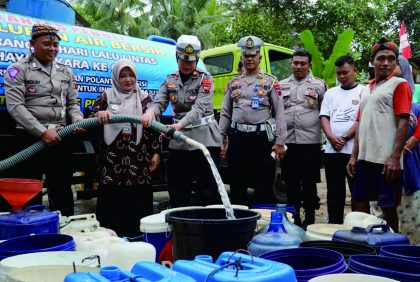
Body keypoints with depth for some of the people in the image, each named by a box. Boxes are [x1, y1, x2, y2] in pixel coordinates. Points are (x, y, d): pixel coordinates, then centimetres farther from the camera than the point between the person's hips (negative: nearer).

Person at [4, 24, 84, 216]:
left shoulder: (65, 72, 13)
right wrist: (42, 132, -19)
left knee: (63, 191, 10)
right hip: (30, 138, -4)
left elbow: (72, 103, 15)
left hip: (60, 138, 4)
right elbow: (15, 106, -11)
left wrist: (78, 121, -8)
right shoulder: (18, 70, -1)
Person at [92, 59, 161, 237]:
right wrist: (99, 114, -22)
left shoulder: (144, 98, 9)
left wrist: (156, 152, 1)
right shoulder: (106, 97, 9)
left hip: (139, 159, 0)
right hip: (112, 159, 0)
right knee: (112, 203, 0)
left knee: (139, 202, 2)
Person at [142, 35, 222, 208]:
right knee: (177, 191, 9)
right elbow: (159, 102, -2)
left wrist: (180, 124, -34)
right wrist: (151, 111, -27)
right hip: (179, 140, 4)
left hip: (204, 139, -4)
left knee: (207, 191, -2)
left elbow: (199, 108, -17)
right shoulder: (170, 80, 11)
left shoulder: (205, 79, -3)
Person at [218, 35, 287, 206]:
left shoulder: (271, 82, 4)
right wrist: (222, 140, 6)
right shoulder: (233, 83, 14)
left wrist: (280, 142, -7)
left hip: (262, 137, -3)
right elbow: (225, 113, 13)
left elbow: (279, 113, 0)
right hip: (237, 138, 3)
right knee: (236, 187, 10)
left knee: (264, 187, 2)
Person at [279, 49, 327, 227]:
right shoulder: (282, 85, 13)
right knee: (291, 181, 8)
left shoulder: (319, 85, 6)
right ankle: (293, 217, 20)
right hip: (287, 140, 3)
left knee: (309, 182, 3)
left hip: (310, 140, -2)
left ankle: (309, 218, 14)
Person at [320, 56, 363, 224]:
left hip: (354, 150, -4)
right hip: (331, 150, 4)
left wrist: (344, 138, -12)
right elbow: (324, 117, 9)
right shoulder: (330, 93, 16)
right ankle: (334, 225, 18)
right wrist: (331, 137, -8)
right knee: (334, 192, 10)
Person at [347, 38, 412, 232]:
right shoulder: (366, 89, 17)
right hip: (365, 158, 7)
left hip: (386, 160, -7)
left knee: (388, 206, 2)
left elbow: (403, 122, -10)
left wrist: (395, 157, -17)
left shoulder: (399, 84, -2)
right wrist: (354, 156, 12)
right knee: (358, 202, 12)